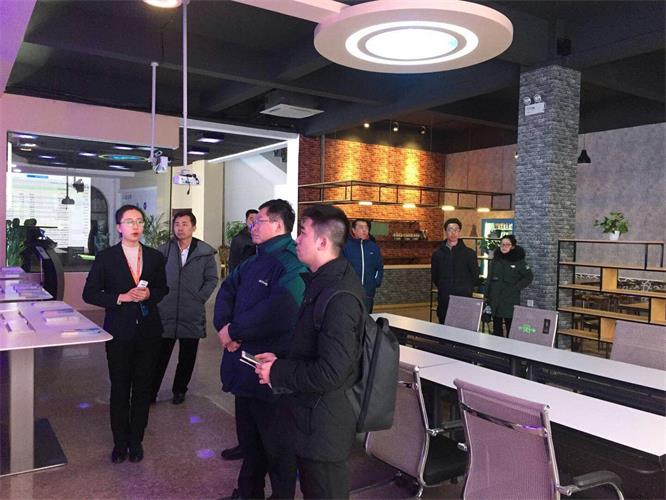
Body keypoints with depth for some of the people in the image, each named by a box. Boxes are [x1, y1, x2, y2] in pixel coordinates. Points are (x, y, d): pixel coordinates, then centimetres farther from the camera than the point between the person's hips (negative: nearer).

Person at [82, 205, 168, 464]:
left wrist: (150, 294, -10)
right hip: (119, 332, -2)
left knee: (143, 388, 10)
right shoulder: (105, 257, -3)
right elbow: (90, 293, -3)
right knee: (120, 389, 10)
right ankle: (120, 442, 27)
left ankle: (136, 440, 27)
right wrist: (121, 297, -16)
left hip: (149, 331, 2)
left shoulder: (155, 257, 3)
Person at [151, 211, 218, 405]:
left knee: (187, 358, 12)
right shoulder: (163, 250, 3)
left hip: (192, 316, 0)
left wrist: (199, 298, -5)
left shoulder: (205, 252, 0)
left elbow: (212, 279, 3)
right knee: (159, 356, 4)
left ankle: (179, 390, 29)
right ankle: (150, 392, 16)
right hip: (165, 313, 0)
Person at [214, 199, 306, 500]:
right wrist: (223, 325, -11)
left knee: (276, 446, 11)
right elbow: (227, 292, 10)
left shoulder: (292, 266, -21)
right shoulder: (253, 263, 12)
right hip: (244, 368, 9)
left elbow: (279, 312, -35)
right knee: (248, 438, 26)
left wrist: (234, 331, -23)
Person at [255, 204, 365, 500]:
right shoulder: (323, 279, 5)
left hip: (323, 424, -9)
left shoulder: (339, 296, -27)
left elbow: (330, 373, -30)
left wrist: (277, 373, -17)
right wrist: (281, 359, 2)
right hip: (310, 415, 9)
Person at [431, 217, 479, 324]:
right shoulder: (438, 253, 7)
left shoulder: (469, 253, 1)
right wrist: (443, 289, 12)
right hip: (443, 300, 3)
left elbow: (475, 275, 6)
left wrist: (466, 290, 7)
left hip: (463, 300, -2)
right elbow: (434, 275, 15)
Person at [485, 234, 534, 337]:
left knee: (510, 328, -6)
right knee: (496, 328, 11)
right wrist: (487, 296, 10)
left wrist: (516, 288, -8)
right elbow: (489, 279, 14)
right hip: (495, 301, 5)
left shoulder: (518, 260, -5)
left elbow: (529, 277, 0)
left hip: (510, 302, -5)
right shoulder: (496, 259, 9)